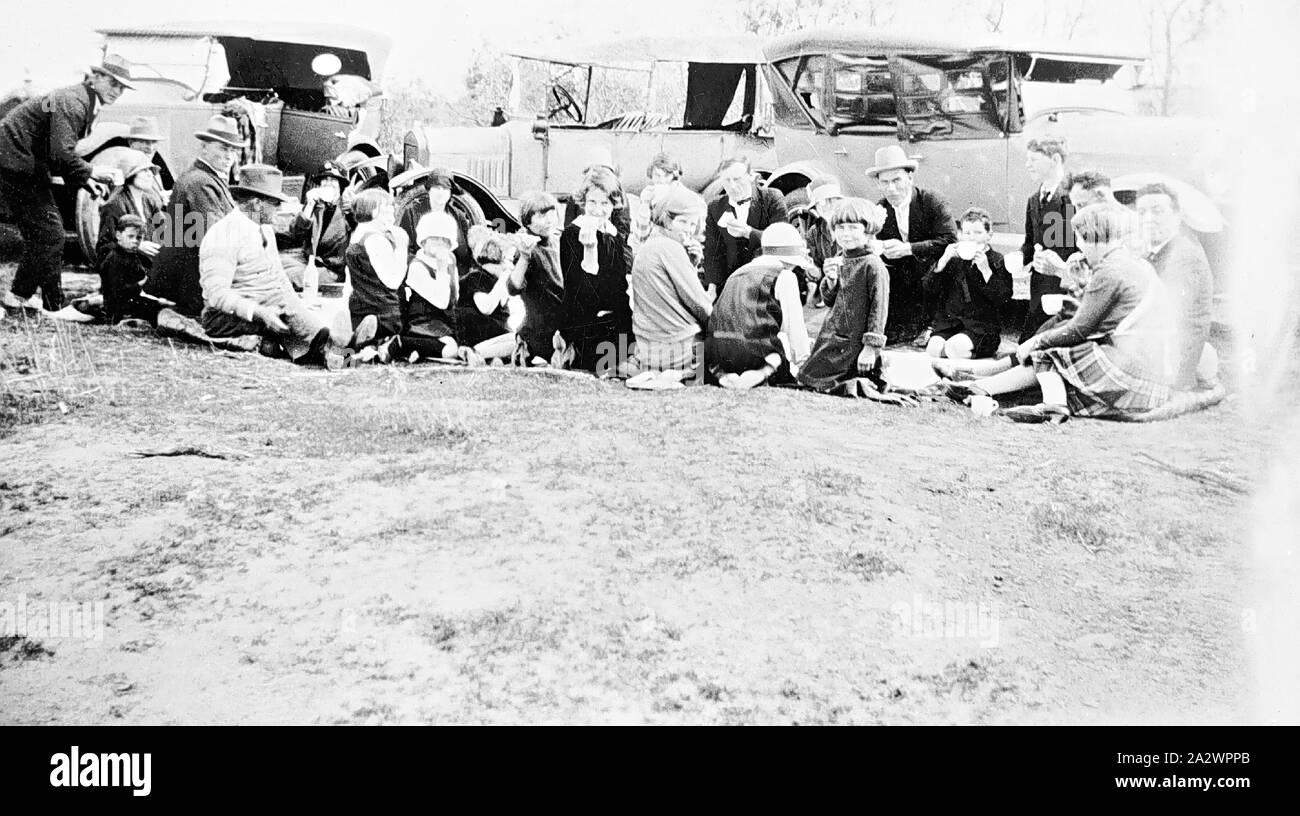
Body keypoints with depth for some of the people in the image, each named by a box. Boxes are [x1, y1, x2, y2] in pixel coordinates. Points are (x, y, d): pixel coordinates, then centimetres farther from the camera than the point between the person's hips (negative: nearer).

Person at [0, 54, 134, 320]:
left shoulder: (84, 103, 12)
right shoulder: (71, 102, -20)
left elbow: (62, 152, 17)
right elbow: (61, 154, -30)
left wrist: (84, 180, 4)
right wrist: (89, 173, -17)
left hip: (28, 166, 10)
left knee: (39, 231, 17)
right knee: (49, 231, -10)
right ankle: (55, 306, -4)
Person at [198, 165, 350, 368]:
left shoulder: (265, 229, 12)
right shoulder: (223, 236, -16)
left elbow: (279, 277, 17)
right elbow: (217, 294, -23)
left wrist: (300, 309, 0)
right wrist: (259, 312, -35)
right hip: (225, 316, -8)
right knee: (283, 302, -32)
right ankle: (325, 340, -42)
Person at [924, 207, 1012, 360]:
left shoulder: (998, 261, 2)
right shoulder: (954, 257, 11)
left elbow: (1003, 299, -8)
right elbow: (930, 287, 5)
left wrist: (986, 270, -17)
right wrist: (943, 260, -8)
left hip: (982, 326, -3)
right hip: (948, 321, 3)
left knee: (954, 347, -30)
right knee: (933, 348, -26)